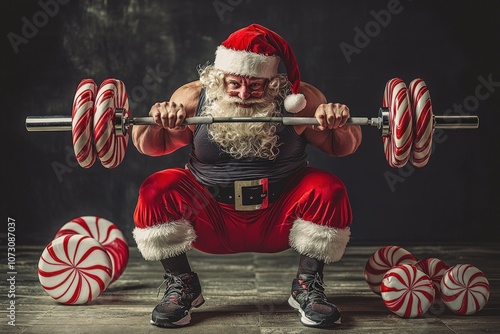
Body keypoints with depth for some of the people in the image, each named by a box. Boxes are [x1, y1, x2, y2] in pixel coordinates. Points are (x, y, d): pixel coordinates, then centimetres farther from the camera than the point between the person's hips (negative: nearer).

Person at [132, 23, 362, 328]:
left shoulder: (299, 99, -11)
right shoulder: (194, 97, -10)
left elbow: (342, 147, -3)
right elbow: (151, 146, -1)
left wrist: (342, 127, -26)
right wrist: (154, 123, -25)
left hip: (278, 222, 0)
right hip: (212, 221, 1)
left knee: (328, 190, -25)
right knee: (157, 191, -23)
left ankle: (308, 287, -4)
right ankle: (181, 286, -2)